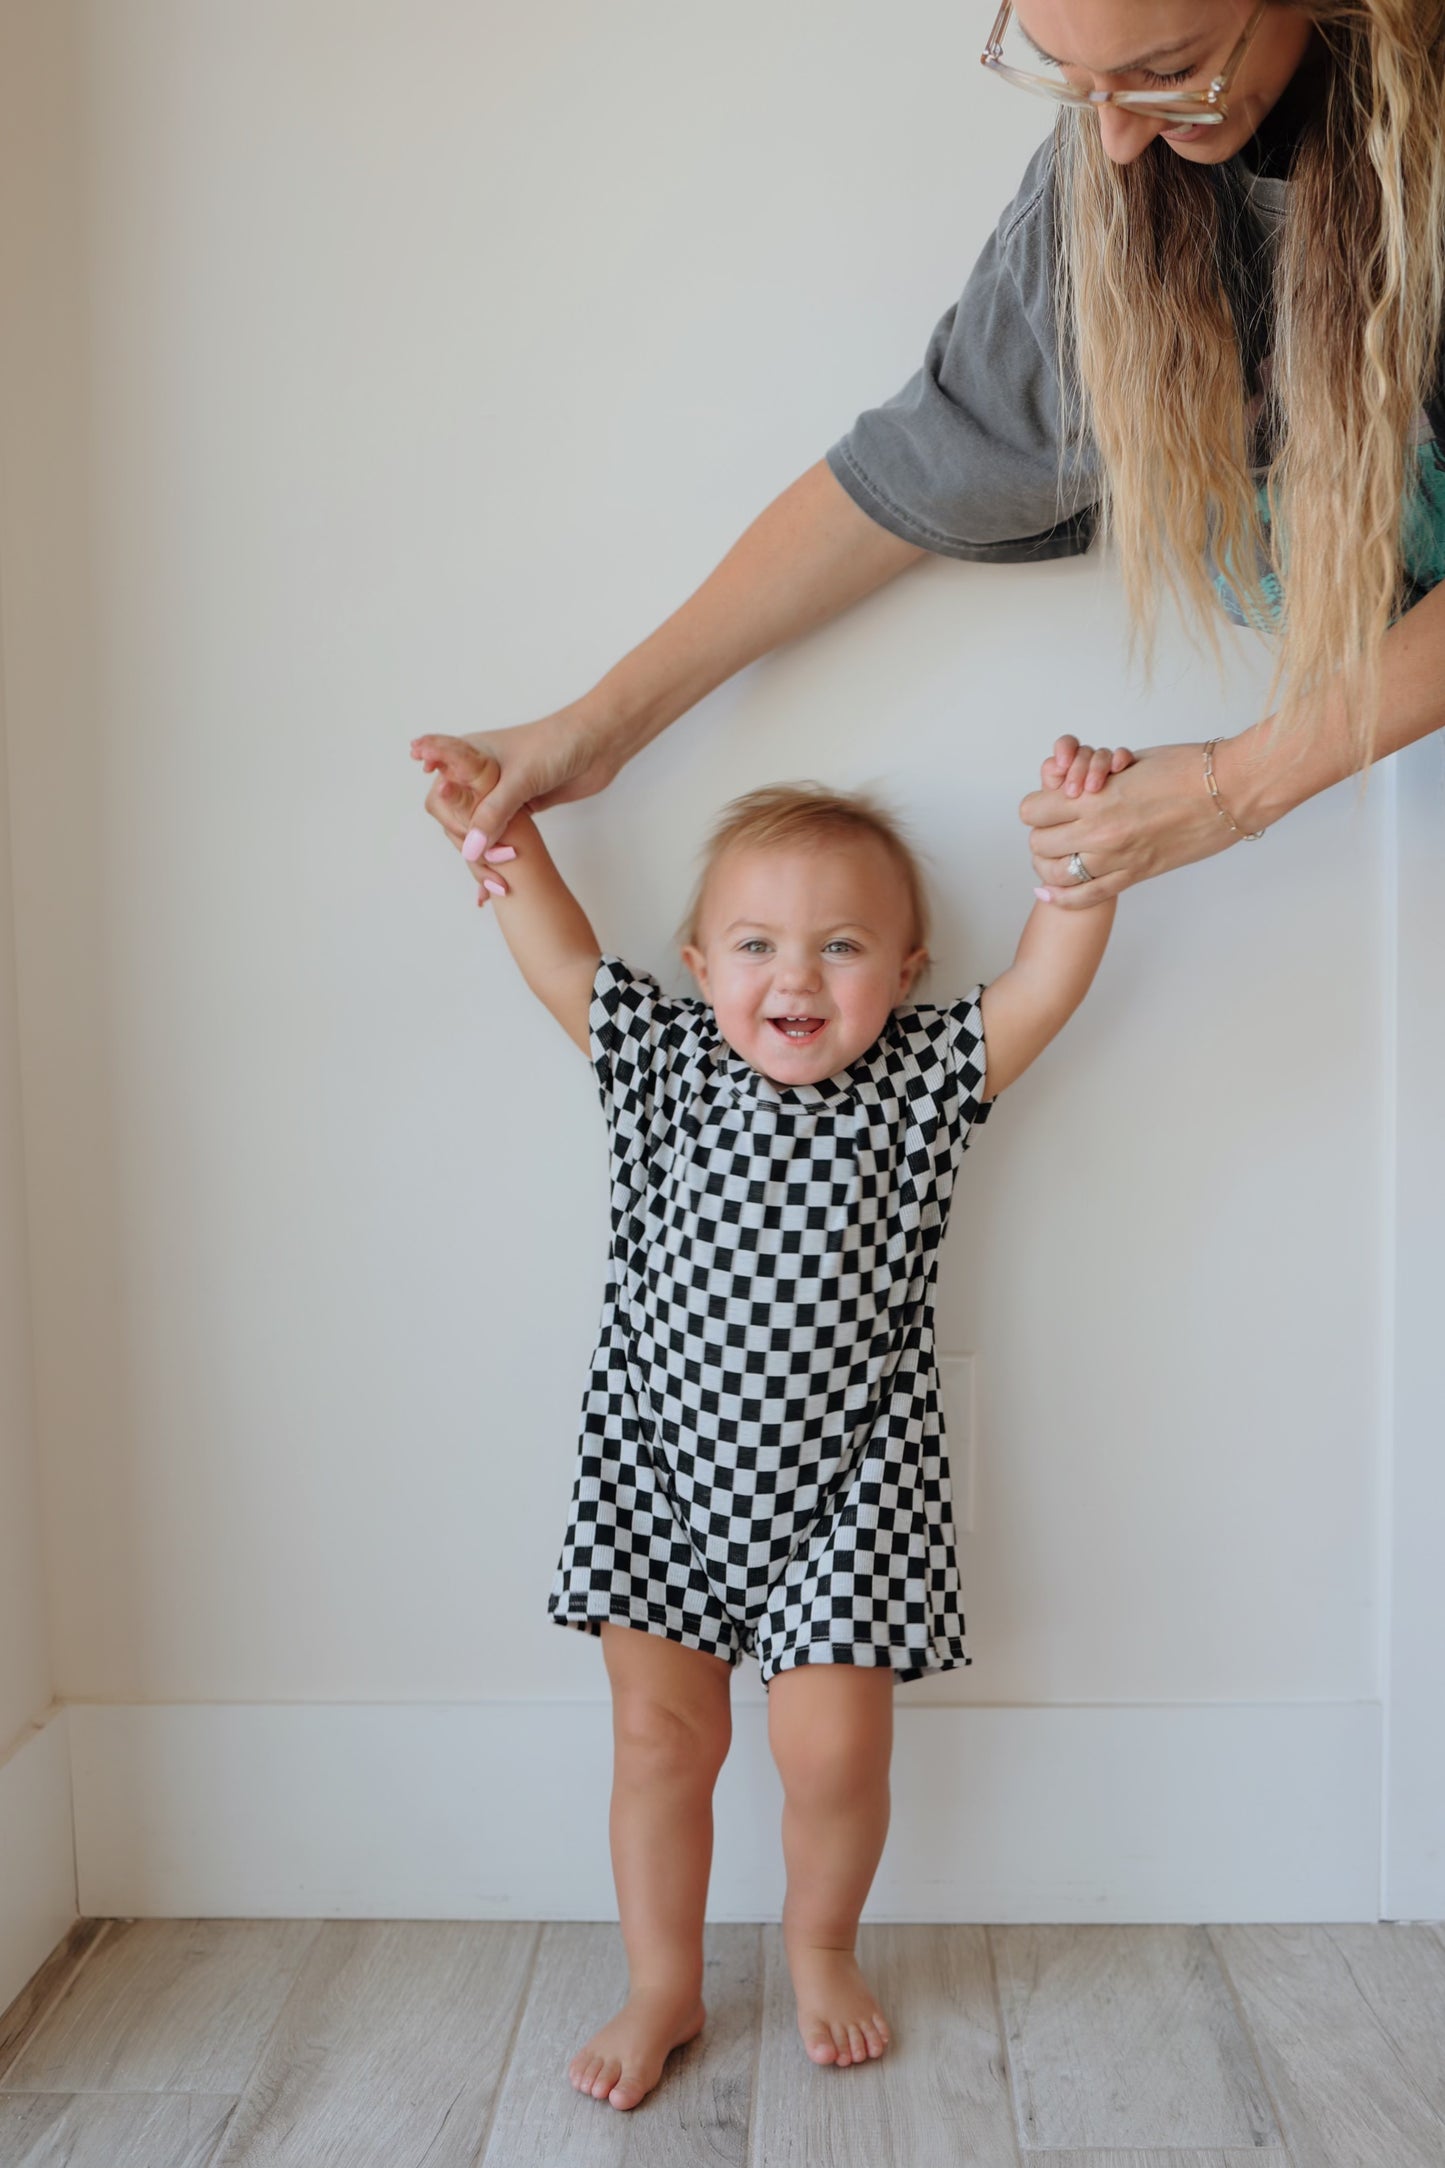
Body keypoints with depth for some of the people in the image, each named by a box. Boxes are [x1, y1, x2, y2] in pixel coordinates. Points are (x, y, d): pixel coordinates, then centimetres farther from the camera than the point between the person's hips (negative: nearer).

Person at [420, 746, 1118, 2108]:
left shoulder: (925, 1081, -3)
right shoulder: (664, 1064, 0)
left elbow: (1046, 984, -9)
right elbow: (563, 959, 7)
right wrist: (510, 837, -1)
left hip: (843, 1486, -1)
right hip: (660, 1470, 2)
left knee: (832, 1745, 1)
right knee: (659, 1735, 9)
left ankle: (819, 1947, 35)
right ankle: (663, 1987, 32)